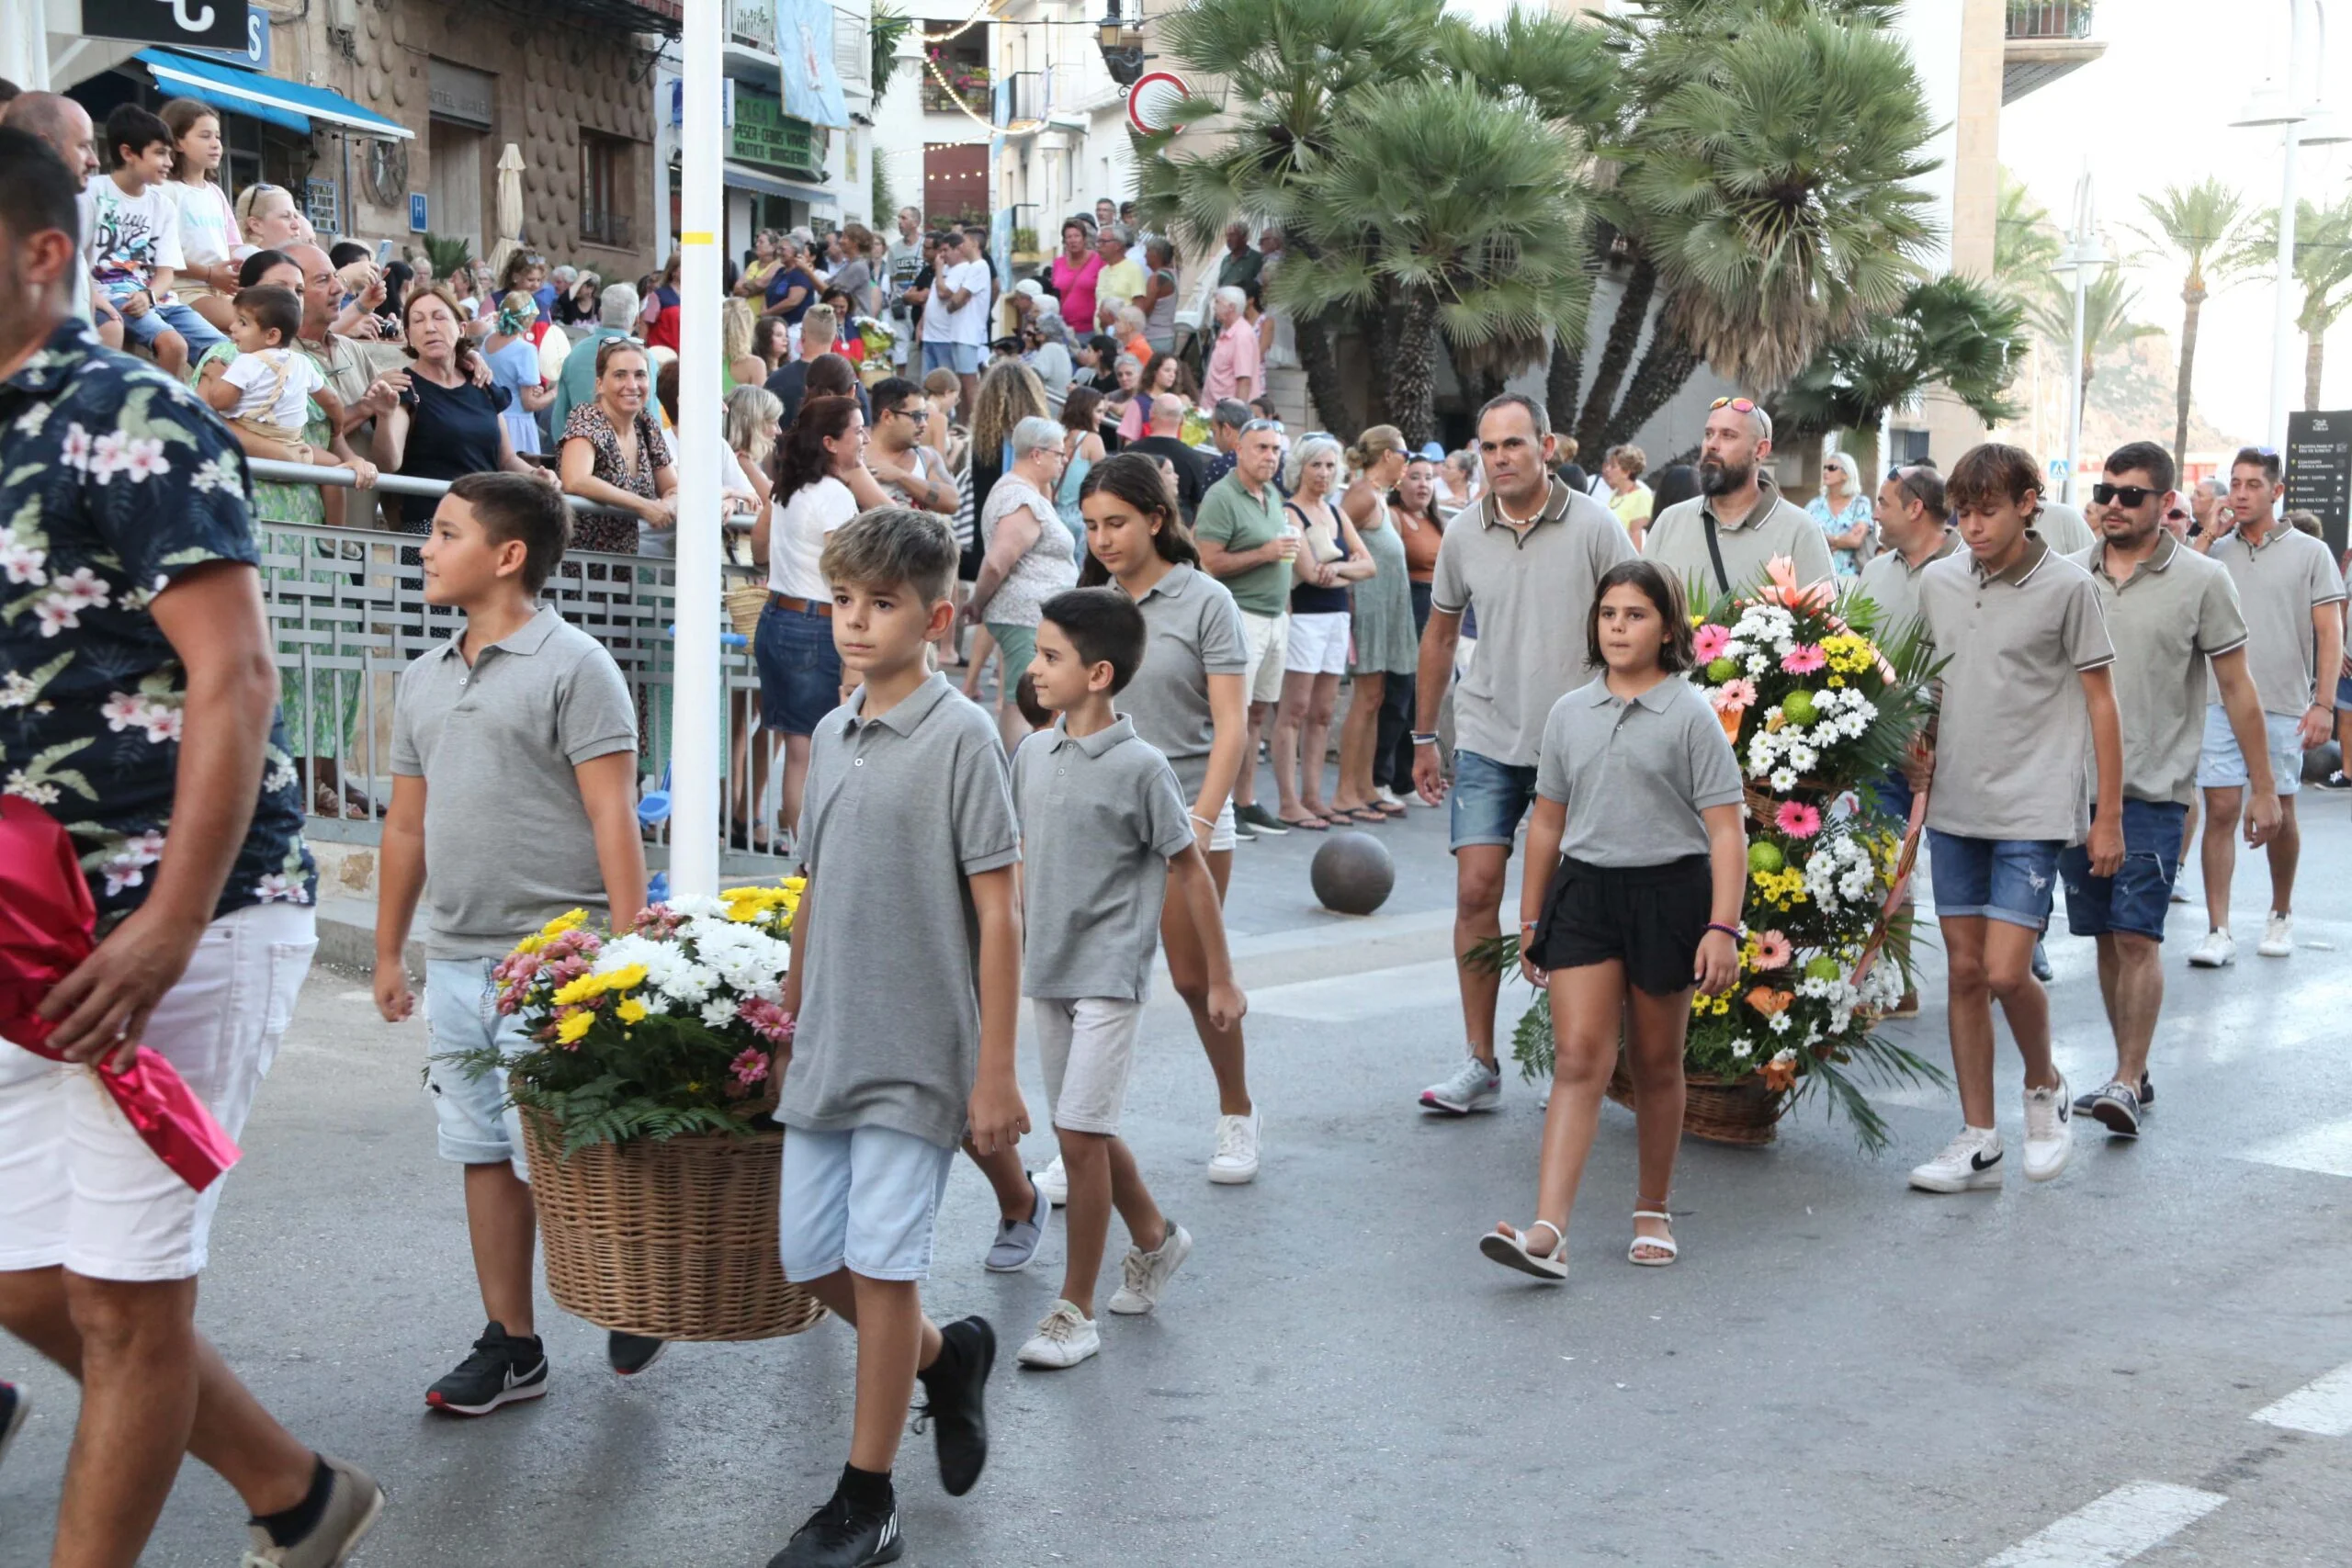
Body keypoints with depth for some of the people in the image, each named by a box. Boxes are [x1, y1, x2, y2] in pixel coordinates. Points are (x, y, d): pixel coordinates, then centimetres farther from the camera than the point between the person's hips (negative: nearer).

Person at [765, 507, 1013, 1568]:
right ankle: (947, 1357, 38)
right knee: (809, 1256, 12)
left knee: (881, 1264, -1)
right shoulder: (831, 734, 9)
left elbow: (996, 913, -13)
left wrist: (996, 1073, -14)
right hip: (827, 1048, 7)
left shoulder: (961, 736, -11)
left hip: (917, 1054, -7)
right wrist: (789, 1027, 17)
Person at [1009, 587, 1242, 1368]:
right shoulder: (1031, 756, 4)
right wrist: (1015, 948, 18)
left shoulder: (1140, 768, -14)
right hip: (1047, 974, 7)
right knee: (1085, 1129, 16)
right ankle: (1154, 1238, 40)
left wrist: (1222, 979, -4)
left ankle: (1075, 1308, 4)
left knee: (1080, 1134, -8)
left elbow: (1192, 872, -7)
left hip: (1110, 974, -7)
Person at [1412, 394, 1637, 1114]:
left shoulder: (1594, 527, -7)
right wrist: (1423, 736, 16)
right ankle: (1480, 1063, 3)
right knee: (1475, 893, -5)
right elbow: (1440, 632, 15)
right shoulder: (1463, 534, 4)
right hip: (1488, 741, 3)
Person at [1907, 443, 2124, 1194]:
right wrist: (1922, 765, 14)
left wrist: (2109, 816, -4)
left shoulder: (2067, 587, -7)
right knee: (1964, 971, 6)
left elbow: (2099, 701, -3)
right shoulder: (1937, 582, 6)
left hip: (2033, 809, -5)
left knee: (2006, 972, -12)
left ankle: (2045, 1086, 18)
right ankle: (1977, 1141, 15)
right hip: (1955, 808, 5)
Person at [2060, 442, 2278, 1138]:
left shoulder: (2202, 580, -2)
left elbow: (2237, 688, 1)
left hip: (2153, 790, -4)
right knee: (2106, 936, 9)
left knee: (2137, 936, -10)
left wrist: (2262, 787, 1)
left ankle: (2127, 1082, -7)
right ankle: (2129, 1070, 20)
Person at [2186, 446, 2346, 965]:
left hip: (2283, 706, -1)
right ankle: (2218, 932, -3)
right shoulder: (2215, 550, 7)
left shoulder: (2310, 553, 2)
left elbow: (2330, 632, 0)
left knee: (2279, 814, 10)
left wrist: (2324, 702, -9)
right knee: (2220, 811, -4)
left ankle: (2281, 914, 30)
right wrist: (2207, 536, -5)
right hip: (2220, 702, 1)